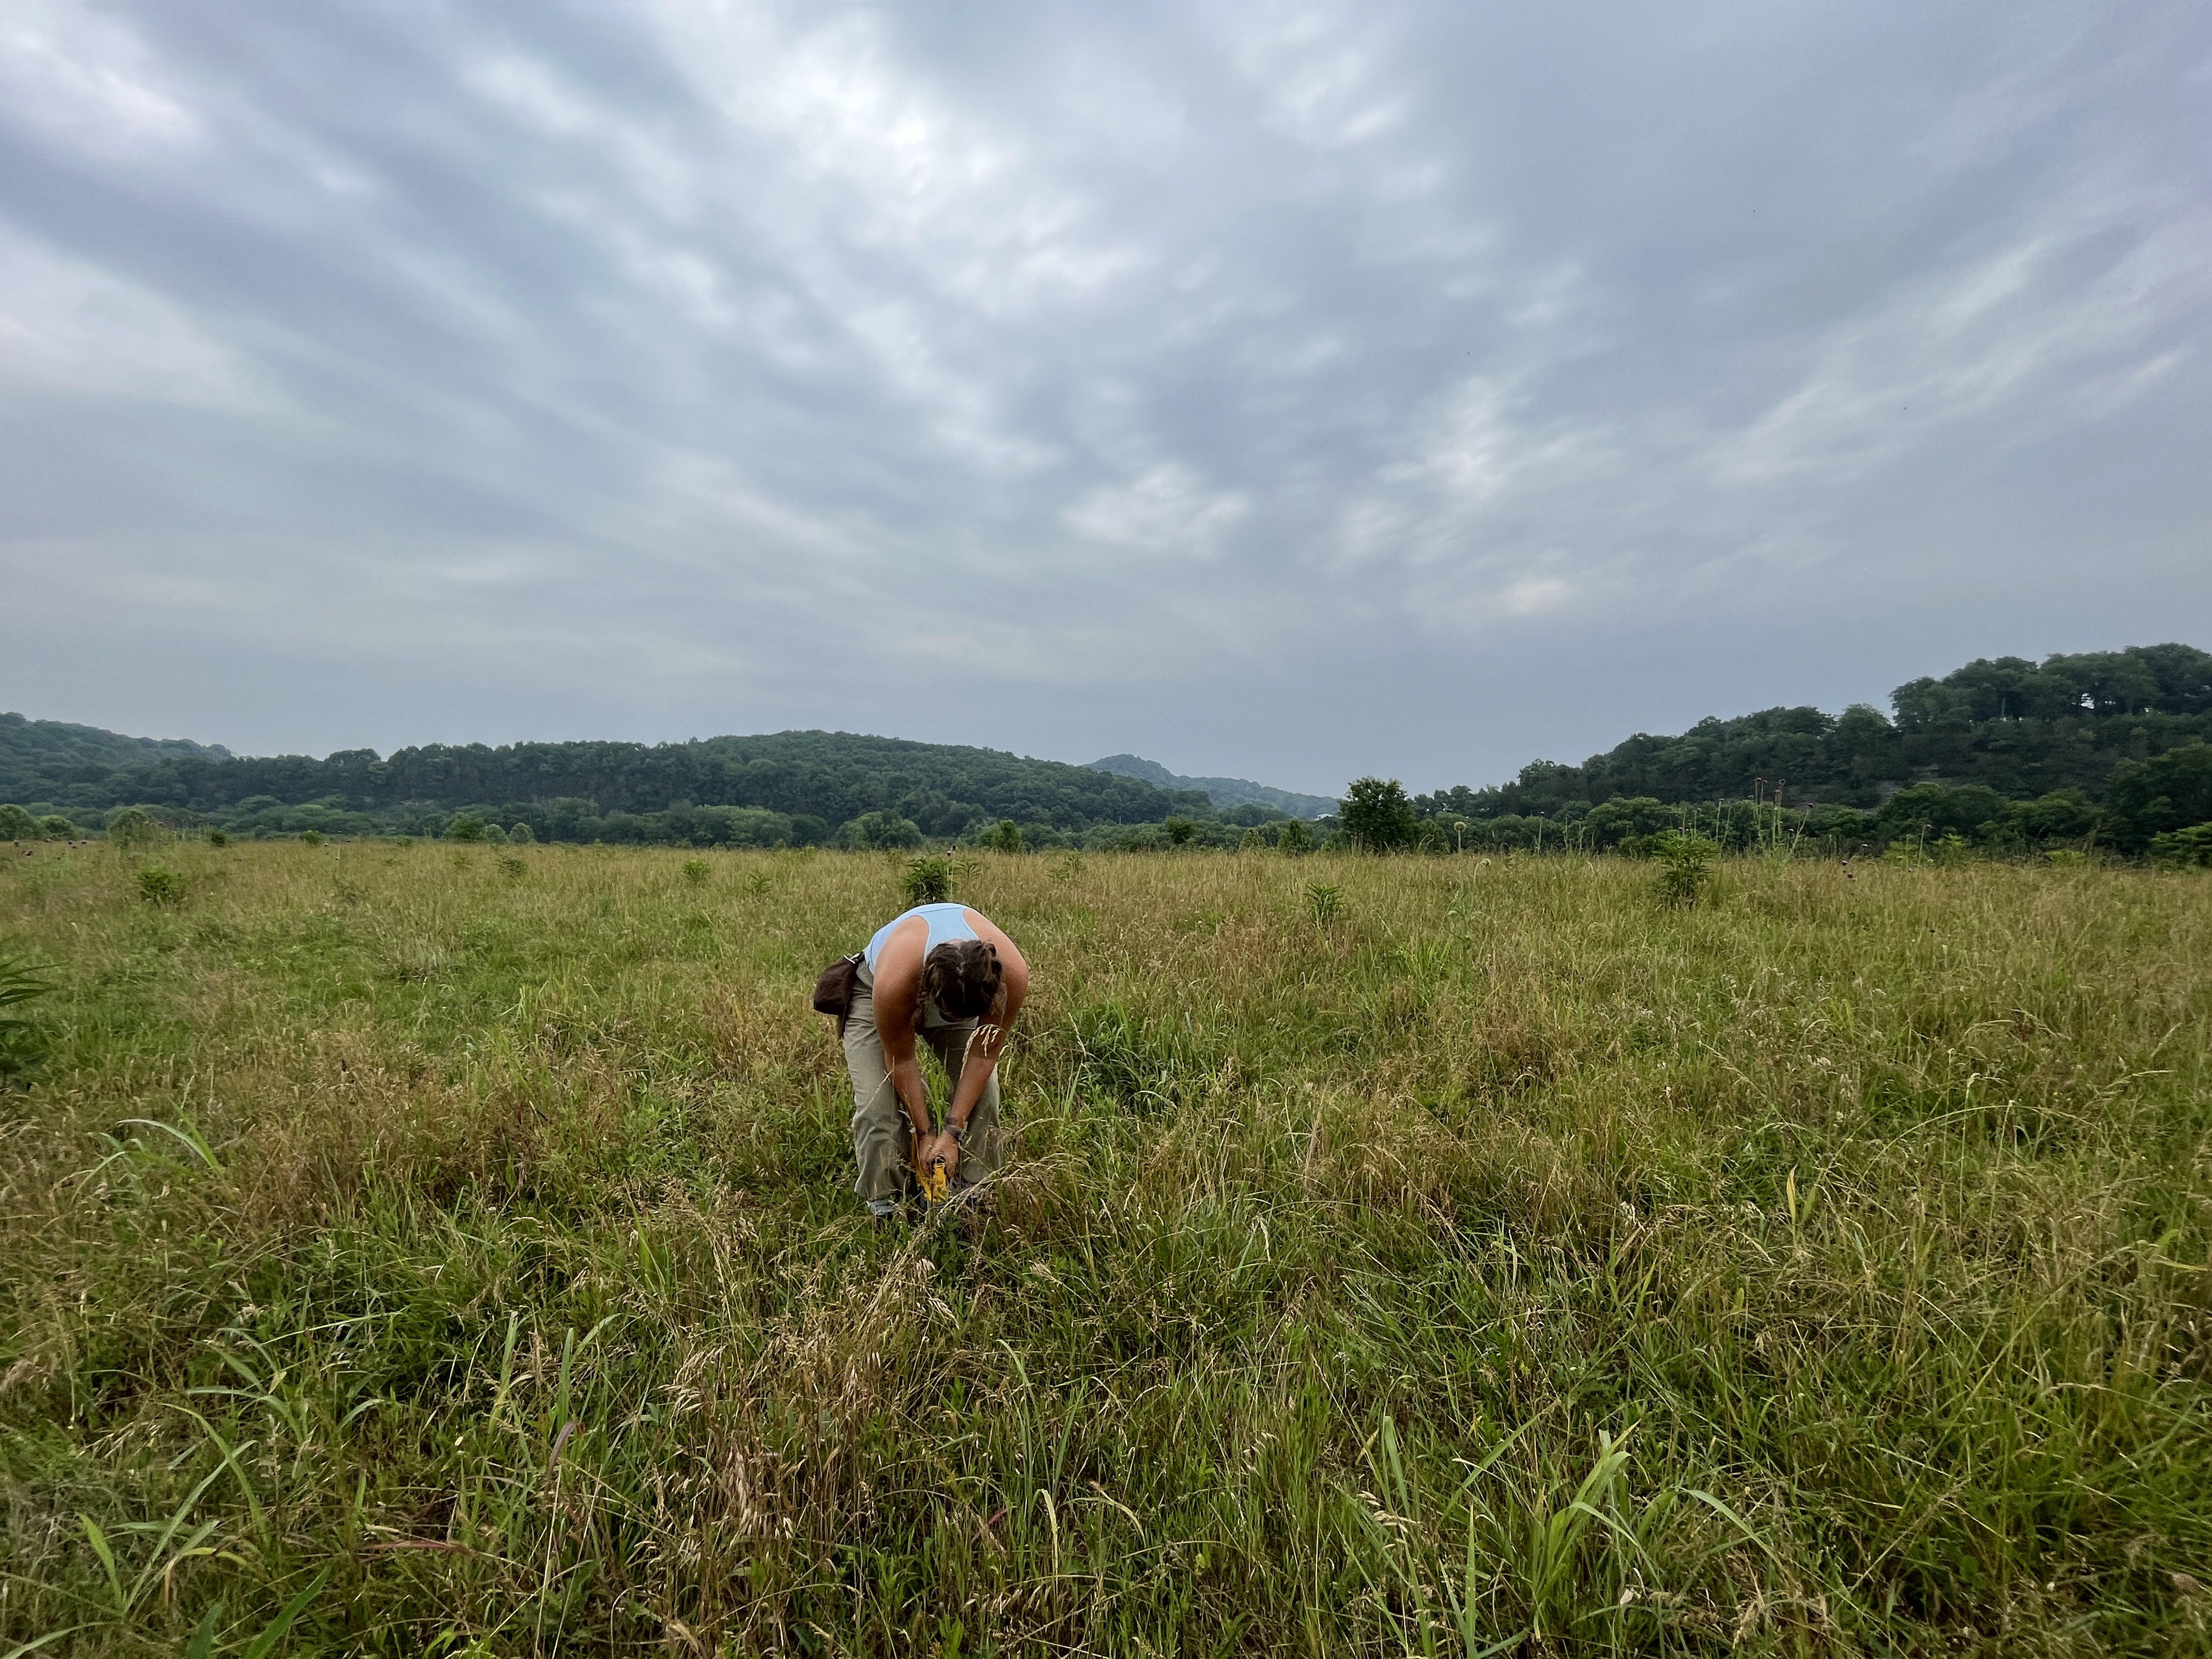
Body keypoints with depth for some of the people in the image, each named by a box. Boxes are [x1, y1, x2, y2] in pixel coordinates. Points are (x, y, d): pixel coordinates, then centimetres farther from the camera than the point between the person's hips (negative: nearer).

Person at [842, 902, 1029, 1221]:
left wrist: (952, 1132, -19)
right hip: (873, 987, -2)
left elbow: (983, 1056, -24)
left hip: (962, 989, 2)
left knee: (981, 1095, -9)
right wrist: (924, 1133, -15)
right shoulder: (894, 981, -44)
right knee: (879, 1103, -15)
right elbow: (900, 1061, -26)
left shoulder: (1012, 975, -39)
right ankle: (884, 1206, 1)